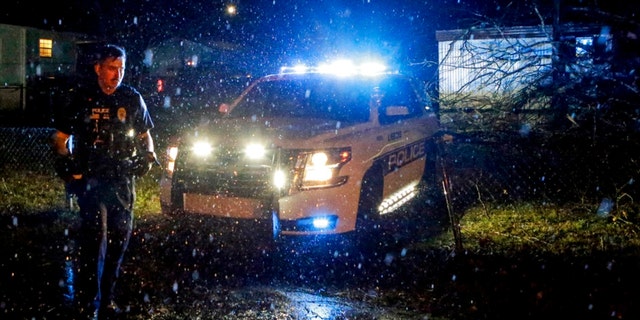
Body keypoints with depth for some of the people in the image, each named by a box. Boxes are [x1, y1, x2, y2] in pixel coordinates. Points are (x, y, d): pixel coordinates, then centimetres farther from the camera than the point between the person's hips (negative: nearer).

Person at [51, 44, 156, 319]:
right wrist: (64, 159, -12)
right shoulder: (82, 98, 2)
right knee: (95, 234, -19)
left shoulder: (132, 98, 8)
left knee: (120, 236, 4)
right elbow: (60, 136, 6)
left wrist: (148, 155, 3)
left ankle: (106, 296, 22)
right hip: (90, 178, -3)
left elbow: (144, 134, 21)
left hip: (123, 179, 4)